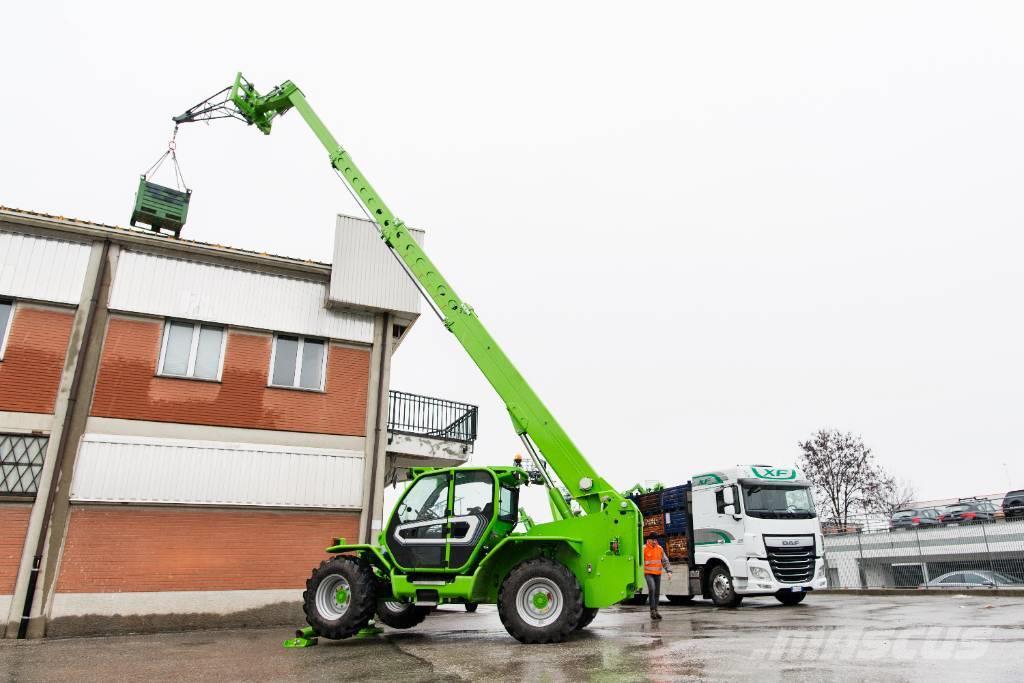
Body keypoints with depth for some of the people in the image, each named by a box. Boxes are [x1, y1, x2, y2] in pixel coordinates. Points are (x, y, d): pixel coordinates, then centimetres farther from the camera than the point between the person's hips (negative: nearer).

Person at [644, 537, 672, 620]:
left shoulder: (660, 548, 7)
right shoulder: (644, 548, -6)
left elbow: (665, 560, 11)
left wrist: (669, 571, 0)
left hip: (658, 573, 5)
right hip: (648, 573, -5)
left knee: (657, 593, 7)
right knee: (652, 589, -21)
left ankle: (656, 611, 19)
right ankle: (652, 610, -15)